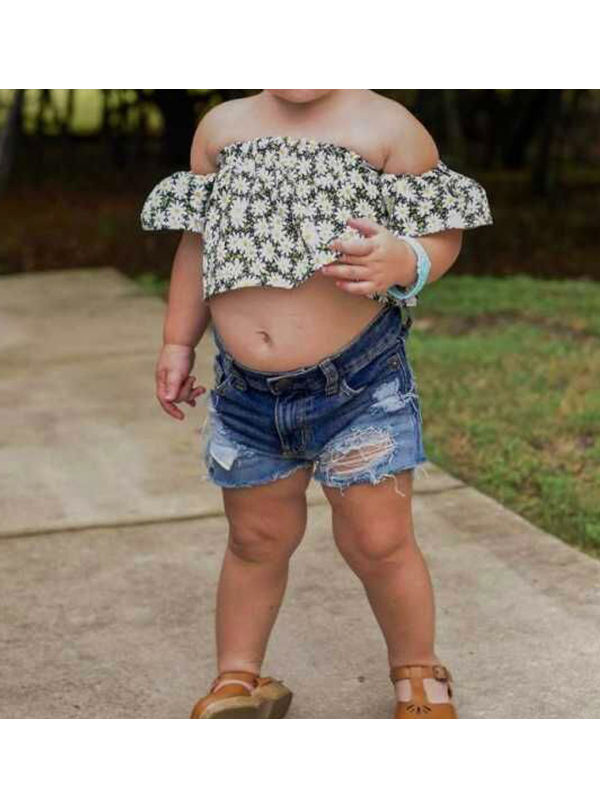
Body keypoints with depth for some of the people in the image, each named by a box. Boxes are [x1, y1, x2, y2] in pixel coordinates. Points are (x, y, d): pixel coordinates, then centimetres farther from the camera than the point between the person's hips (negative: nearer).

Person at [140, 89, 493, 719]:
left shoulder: (386, 127, -6)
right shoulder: (222, 127, 5)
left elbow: (443, 234, -5)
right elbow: (198, 242, 13)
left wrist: (402, 261, -28)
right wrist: (177, 343, 15)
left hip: (360, 382, -3)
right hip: (247, 388, 3)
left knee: (379, 543, 5)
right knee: (256, 540, 16)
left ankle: (418, 675, 29)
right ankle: (238, 681, 33)